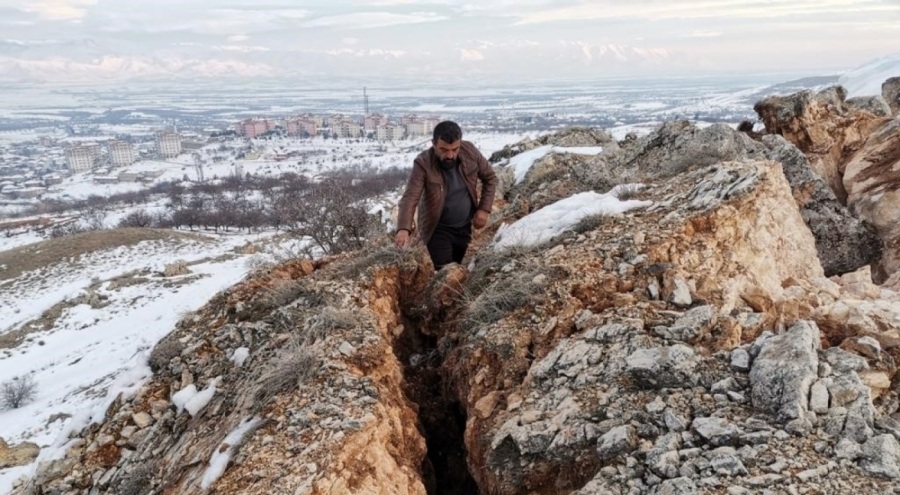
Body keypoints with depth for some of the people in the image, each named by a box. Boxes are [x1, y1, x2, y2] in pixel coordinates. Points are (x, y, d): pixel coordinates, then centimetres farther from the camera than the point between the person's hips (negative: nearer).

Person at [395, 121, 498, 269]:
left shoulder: (470, 151, -14)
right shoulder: (423, 163, -24)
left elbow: (490, 178, 1)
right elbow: (410, 198, -32)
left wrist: (484, 209, -8)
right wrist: (404, 229, -49)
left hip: (465, 226, 4)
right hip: (438, 229, -4)